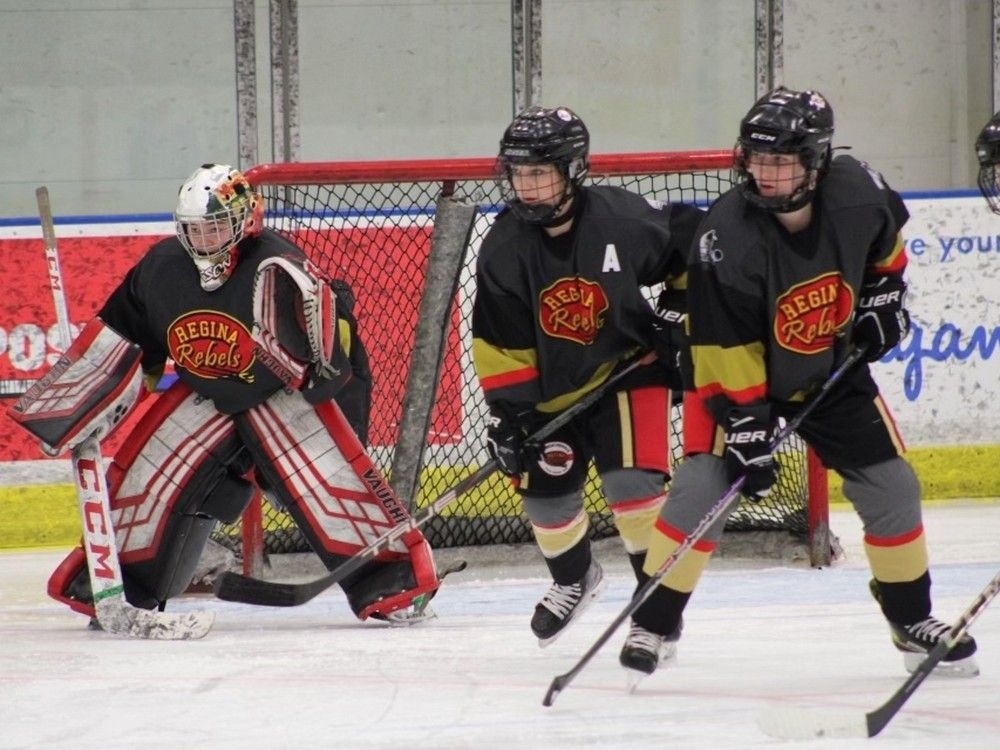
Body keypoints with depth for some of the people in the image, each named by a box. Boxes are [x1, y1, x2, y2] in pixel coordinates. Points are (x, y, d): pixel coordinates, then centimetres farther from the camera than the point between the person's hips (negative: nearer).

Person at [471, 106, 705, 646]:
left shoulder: (623, 220, -21)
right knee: (544, 486, 5)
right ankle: (573, 579, 35)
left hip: (627, 366, -3)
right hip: (551, 386, 4)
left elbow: (693, 245, -4)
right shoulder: (505, 248, -13)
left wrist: (678, 310, -6)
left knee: (631, 477, -19)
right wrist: (508, 409, -13)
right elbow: (498, 342, -8)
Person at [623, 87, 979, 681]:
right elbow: (727, 354, -27)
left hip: (832, 368, 4)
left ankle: (913, 621, 20)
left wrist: (886, 289, 1)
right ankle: (655, 624, -7)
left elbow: (887, 238, 8)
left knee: (891, 487, 2)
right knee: (703, 485, -19)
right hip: (740, 370, -4)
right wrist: (745, 426, -29)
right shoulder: (726, 241, -32)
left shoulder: (859, 193, -21)